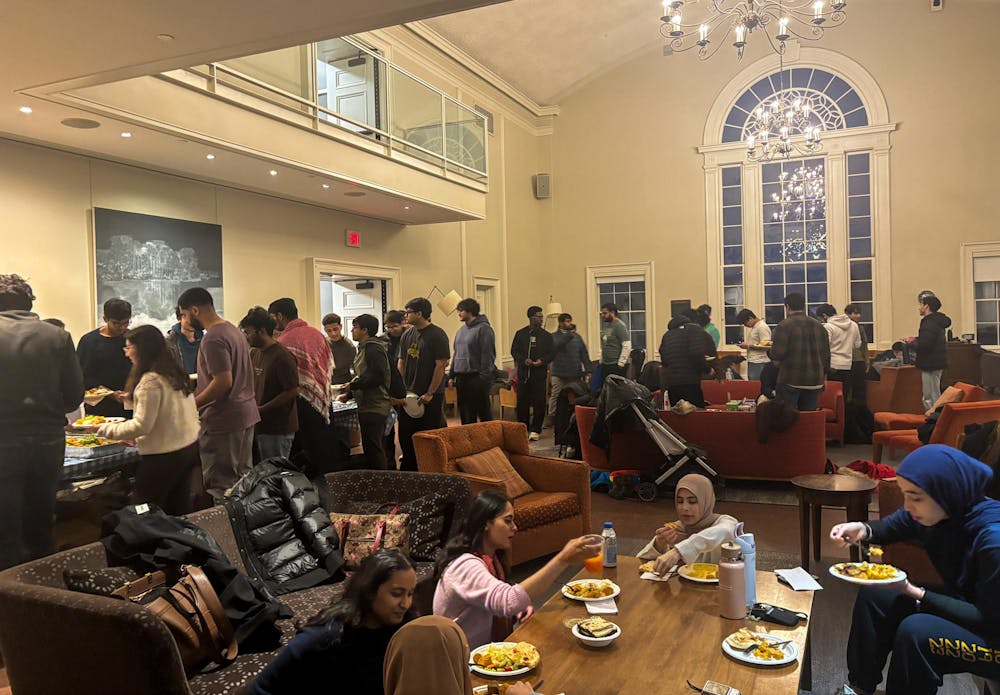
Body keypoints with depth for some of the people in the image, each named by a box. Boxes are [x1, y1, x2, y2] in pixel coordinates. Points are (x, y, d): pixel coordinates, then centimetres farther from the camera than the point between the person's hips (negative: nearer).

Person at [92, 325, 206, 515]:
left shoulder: (150, 380, -16)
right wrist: (129, 399, 22)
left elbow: (142, 425, -16)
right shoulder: (175, 373, 9)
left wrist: (104, 429, -7)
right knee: (178, 512, 13)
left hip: (164, 455, -8)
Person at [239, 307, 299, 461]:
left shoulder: (282, 356, -15)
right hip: (260, 425, 8)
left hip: (278, 429, -8)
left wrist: (261, 409, -18)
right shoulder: (254, 353, 11)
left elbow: (293, 391, -18)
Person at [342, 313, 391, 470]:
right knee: (372, 447, 16)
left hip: (374, 408, -11)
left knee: (373, 449, -7)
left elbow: (378, 376, -24)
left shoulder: (373, 348, -15)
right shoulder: (364, 348, 17)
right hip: (369, 406, 11)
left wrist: (354, 384, -15)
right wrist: (348, 395, 17)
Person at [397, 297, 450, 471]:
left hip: (431, 397, -6)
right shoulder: (407, 335, 9)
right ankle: (408, 473, 22)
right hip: (410, 395, 6)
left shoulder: (437, 335, -10)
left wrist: (429, 394, -15)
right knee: (405, 435, 9)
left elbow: (441, 366, -14)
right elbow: (401, 363, 13)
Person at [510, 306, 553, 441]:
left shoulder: (546, 336, 7)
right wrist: (524, 360, -11)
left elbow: (551, 354, 6)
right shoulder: (521, 334, 6)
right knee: (522, 402, 3)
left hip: (539, 373, 0)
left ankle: (535, 430, 7)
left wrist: (542, 361, -13)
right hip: (523, 373, 0)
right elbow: (514, 351, 6)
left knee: (539, 403, -2)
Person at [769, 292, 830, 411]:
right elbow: (826, 354, 14)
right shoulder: (818, 326, 11)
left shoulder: (784, 325, -8)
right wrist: (824, 375, 24)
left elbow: (777, 354, -16)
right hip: (815, 380, 6)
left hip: (790, 380, -6)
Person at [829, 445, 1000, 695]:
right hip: (962, 602, 8)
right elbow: (893, 526, 7)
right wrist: (863, 531, -15)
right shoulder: (938, 510, -12)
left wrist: (913, 593, -29)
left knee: (916, 631, -30)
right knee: (872, 597, 5)